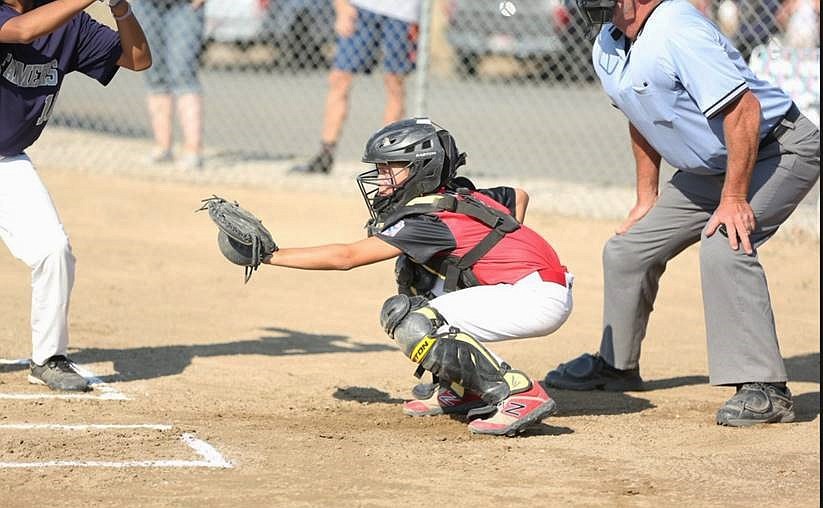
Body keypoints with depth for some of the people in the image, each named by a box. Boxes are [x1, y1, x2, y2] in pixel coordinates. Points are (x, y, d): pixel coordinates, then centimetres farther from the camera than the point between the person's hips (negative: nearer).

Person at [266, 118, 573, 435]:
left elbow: (345, 257, -18)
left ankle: (519, 394, -21)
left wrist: (269, 255, -15)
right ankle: (458, 388, 16)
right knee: (410, 268, 18)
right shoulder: (462, 196, 12)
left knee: (408, 321, -17)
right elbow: (519, 195, 31)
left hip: (539, 300, -10)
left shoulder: (431, 219, -14)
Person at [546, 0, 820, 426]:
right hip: (710, 168, 10)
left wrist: (733, 199, -32)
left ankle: (765, 390, -28)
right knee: (627, 249, 13)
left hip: (780, 149, -10)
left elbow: (743, 109, -33)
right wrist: (647, 200, 15)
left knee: (723, 244, -31)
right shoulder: (607, 48, 0)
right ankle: (615, 365, 35)